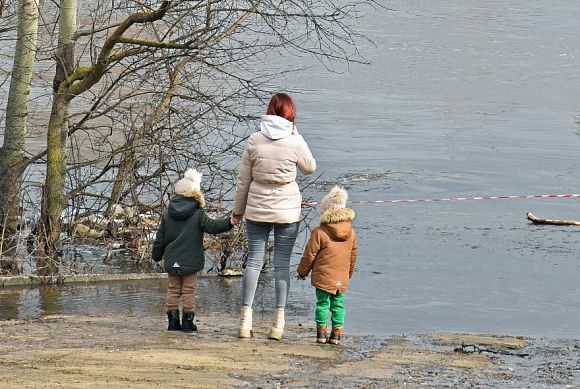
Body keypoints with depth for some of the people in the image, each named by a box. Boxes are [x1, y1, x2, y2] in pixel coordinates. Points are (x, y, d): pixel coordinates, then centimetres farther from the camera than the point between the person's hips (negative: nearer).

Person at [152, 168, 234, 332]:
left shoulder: (167, 215, 3)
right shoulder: (198, 214, -8)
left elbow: (160, 239, 8)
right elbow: (212, 226, -21)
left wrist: (157, 256, 21)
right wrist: (229, 222, -26)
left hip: (171, 262, 3)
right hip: (191, 262, -3)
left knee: (173, 290, 13)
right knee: (188, 291, 5)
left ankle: (173, 321, 12)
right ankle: (188, 322, 5)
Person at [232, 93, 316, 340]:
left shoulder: (254, 141, -6)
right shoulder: (295, 143, -10)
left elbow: (243, 180, 1)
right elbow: (310, 168, 10)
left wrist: (238, 210, 13)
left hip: (257, 209, 1)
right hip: (287, 210, -1)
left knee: (254, 260, 7)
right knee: (282, 263, 5)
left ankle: (245, 321, 3)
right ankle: (279, 323, 4)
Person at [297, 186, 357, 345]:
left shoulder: (319, 232, -12)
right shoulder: (351, 233, 3)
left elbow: (309, 254, -5)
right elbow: (353, 256, 15)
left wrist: (302, 271, 11)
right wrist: (349, 272, 31)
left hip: (323, 277, -4)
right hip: (342, 278, 4)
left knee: (323, 303, 5)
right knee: (338, 304, 9)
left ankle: (321, 332, 7)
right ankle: (336, 334, 8)